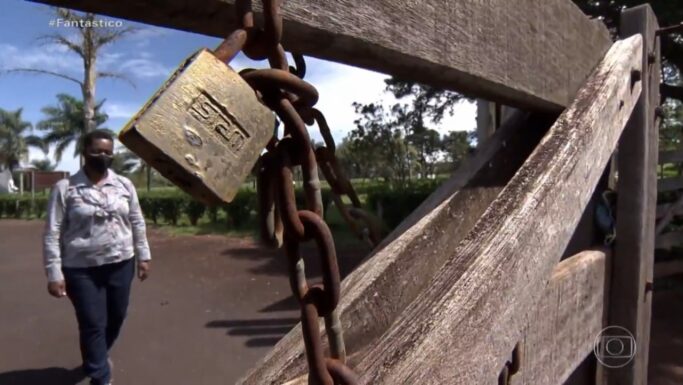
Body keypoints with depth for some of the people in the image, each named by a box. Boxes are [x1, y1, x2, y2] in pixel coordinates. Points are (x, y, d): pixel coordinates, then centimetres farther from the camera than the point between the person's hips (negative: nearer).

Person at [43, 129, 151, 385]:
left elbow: (137, 223, 8)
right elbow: (52, 234, -7)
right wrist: (54, 274, -10)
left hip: (121, 264, 4)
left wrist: (143, 256, 7)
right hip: (82, 269, -4)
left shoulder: (124, 185, 3)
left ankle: (97, 357, 46)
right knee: (93, 325, 2)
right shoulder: (65, 188, -7)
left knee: (116, 316, 17)